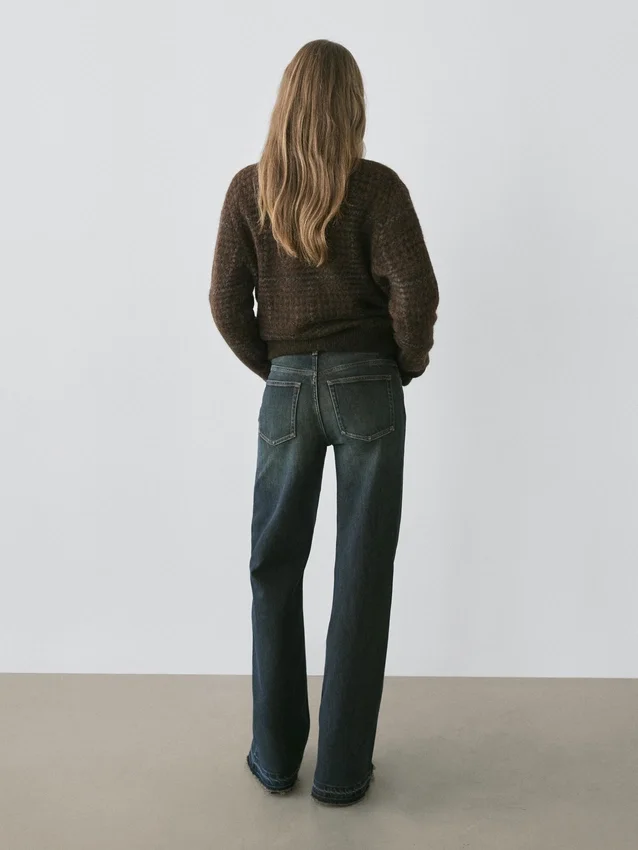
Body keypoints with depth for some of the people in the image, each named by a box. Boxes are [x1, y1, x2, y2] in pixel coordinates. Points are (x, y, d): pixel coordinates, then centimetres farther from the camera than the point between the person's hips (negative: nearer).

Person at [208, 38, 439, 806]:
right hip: (367, 387, -2)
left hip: (288, 390, 2)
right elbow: (416, 292, -14)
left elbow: (227, 302, -1)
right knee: (362, 574, 6)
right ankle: (342, 767, 16)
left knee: (275, 569, 14)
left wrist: (273, 367, 13)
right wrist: (408, 362, 4)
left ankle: (275, 753, 24)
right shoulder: (376, 185, -6)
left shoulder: (249, 188, 1)